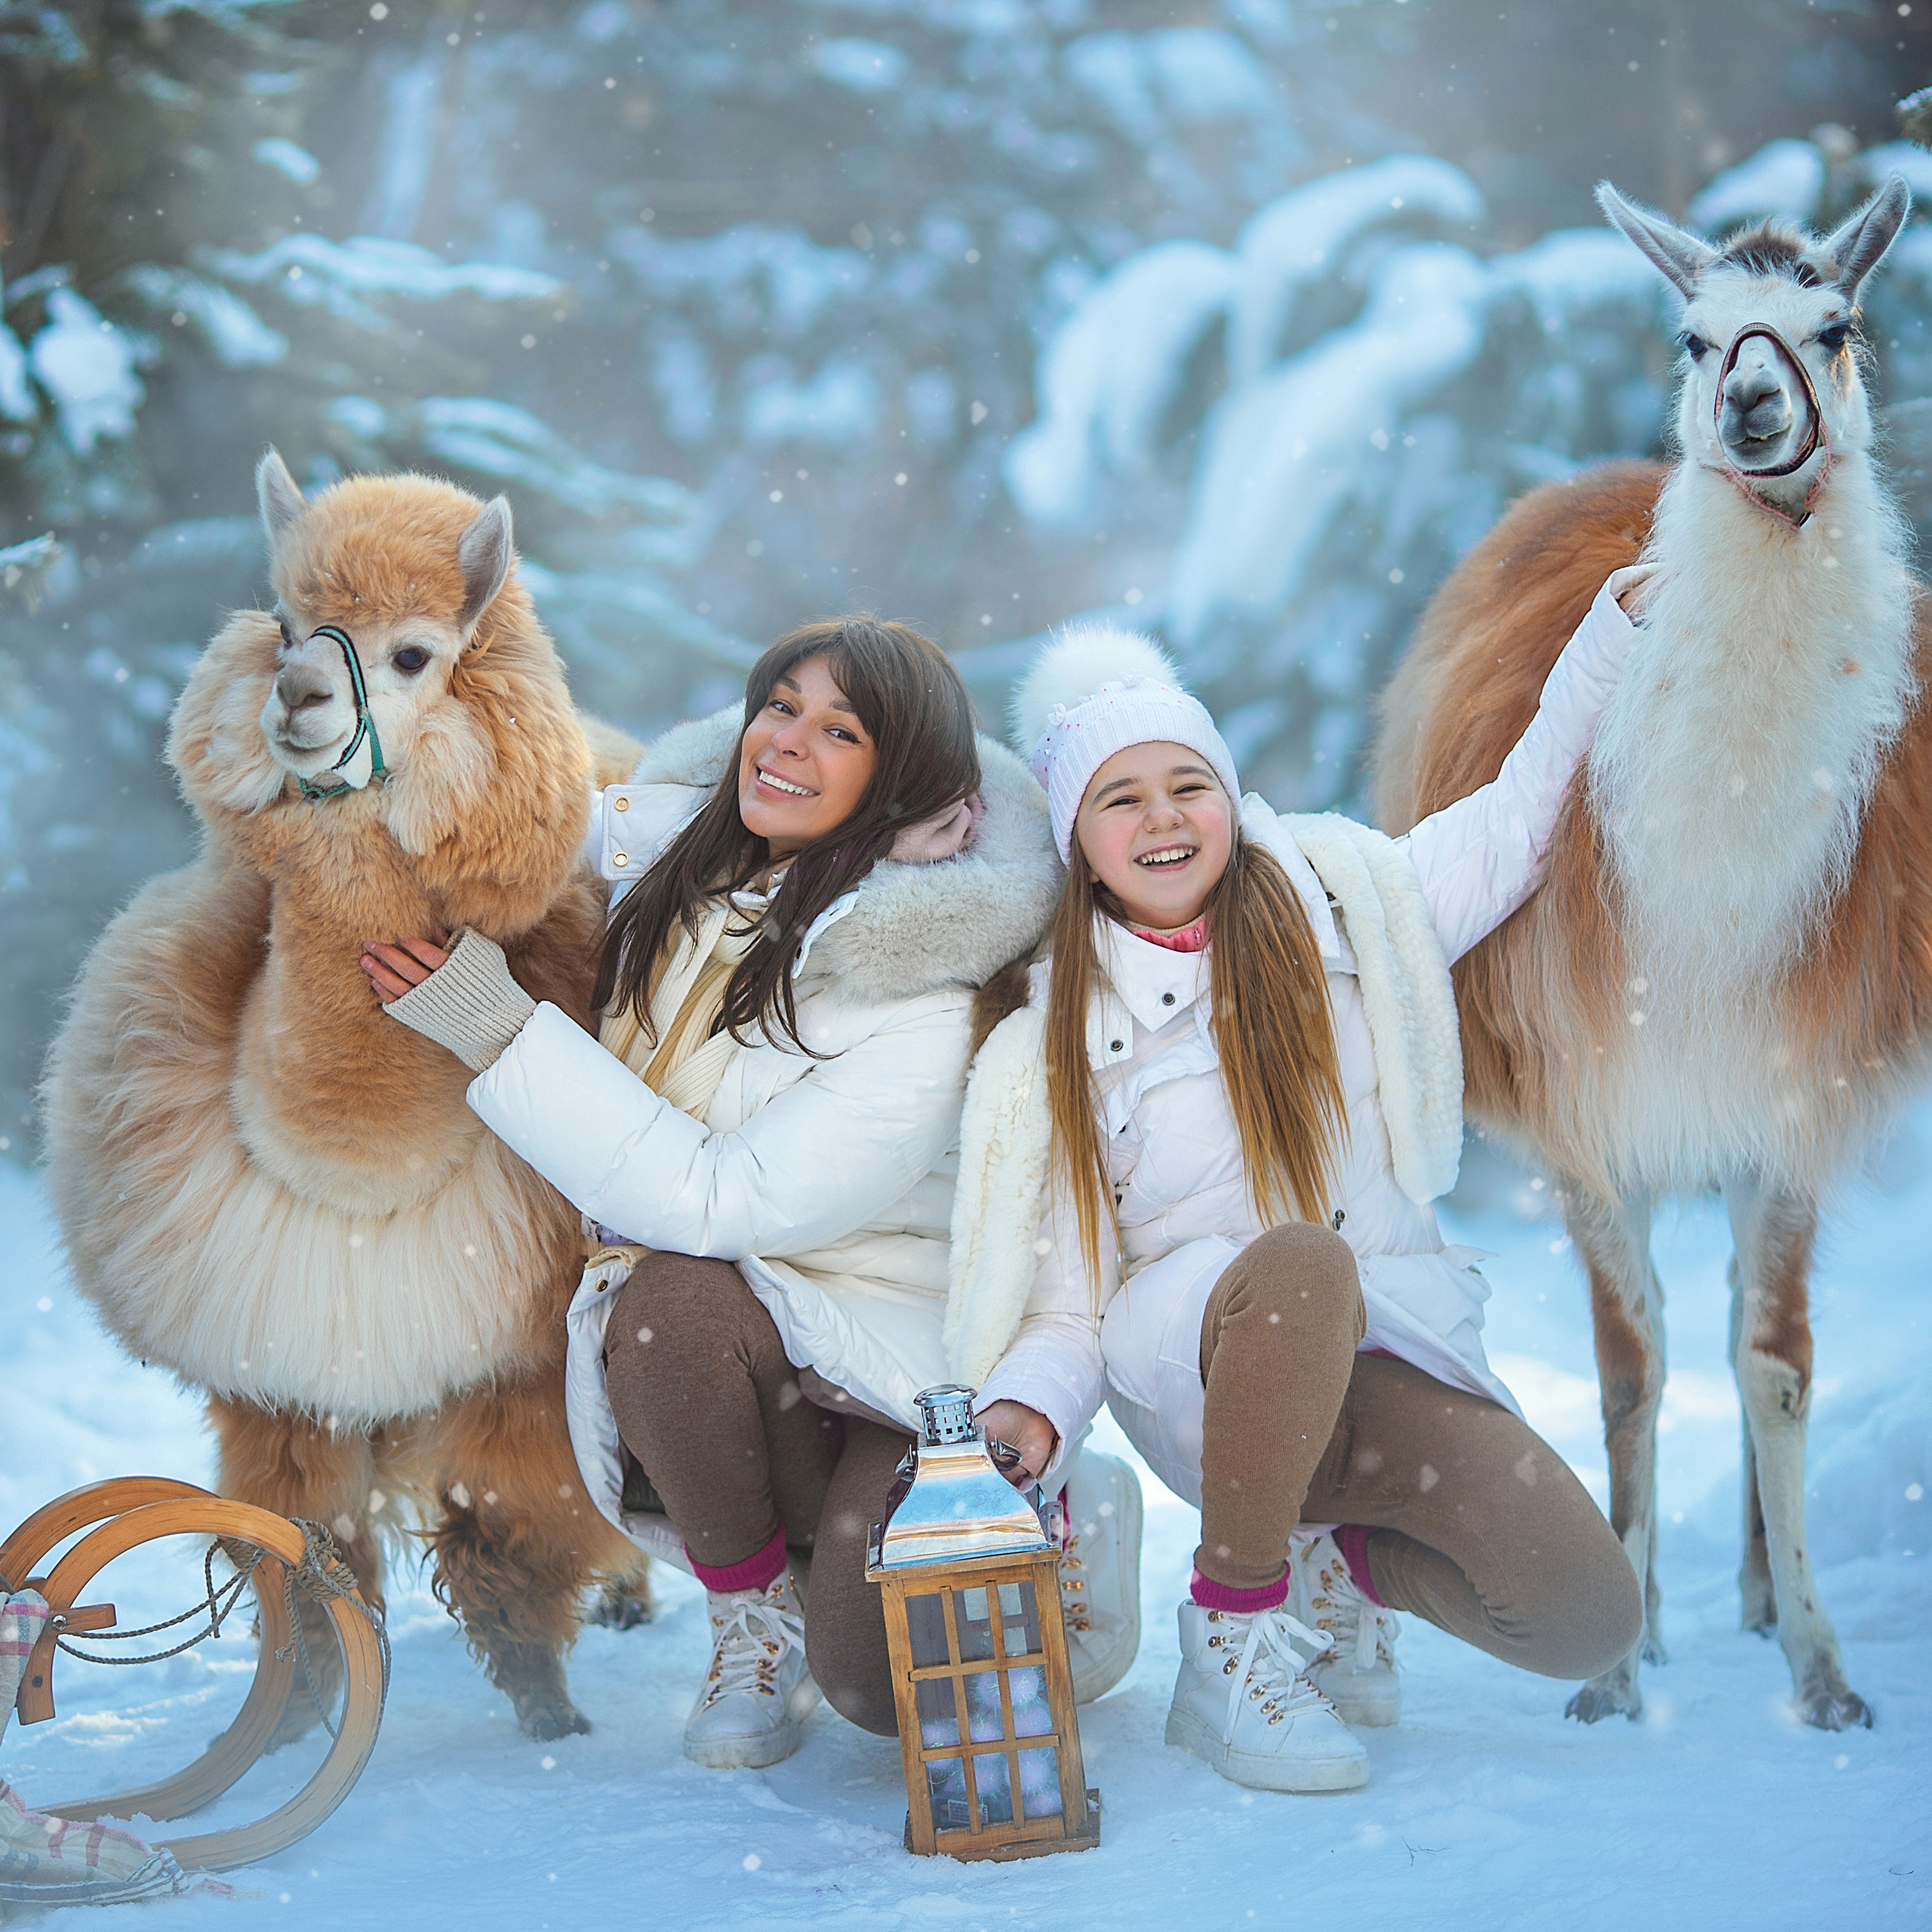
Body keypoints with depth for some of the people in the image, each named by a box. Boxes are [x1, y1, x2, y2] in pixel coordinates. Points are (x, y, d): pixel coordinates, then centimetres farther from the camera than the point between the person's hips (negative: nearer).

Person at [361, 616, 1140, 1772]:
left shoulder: (927, 1006, -20)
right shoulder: (670, 870, 1)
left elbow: (719, 1201, -26)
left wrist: (498, 1029, -24)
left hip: (898, 1356, -5)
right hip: (690, 1349, 5)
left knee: (874, 1683, -27)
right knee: (667, 1299, -33)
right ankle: (754, 1616, -6)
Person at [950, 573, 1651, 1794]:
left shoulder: (1341, 907, 6)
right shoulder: (1054, 1041, 2)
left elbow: (1522, 815, 15)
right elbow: (1062, 1284, -2)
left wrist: (1618, 627, 9)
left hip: (1384, 1351, 3)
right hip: (1195, 1360, -2)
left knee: (1589, 1625, -18)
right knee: (1296, 1264, -40)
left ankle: (1341, 1565, 13)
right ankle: (1233, 1637, -21)